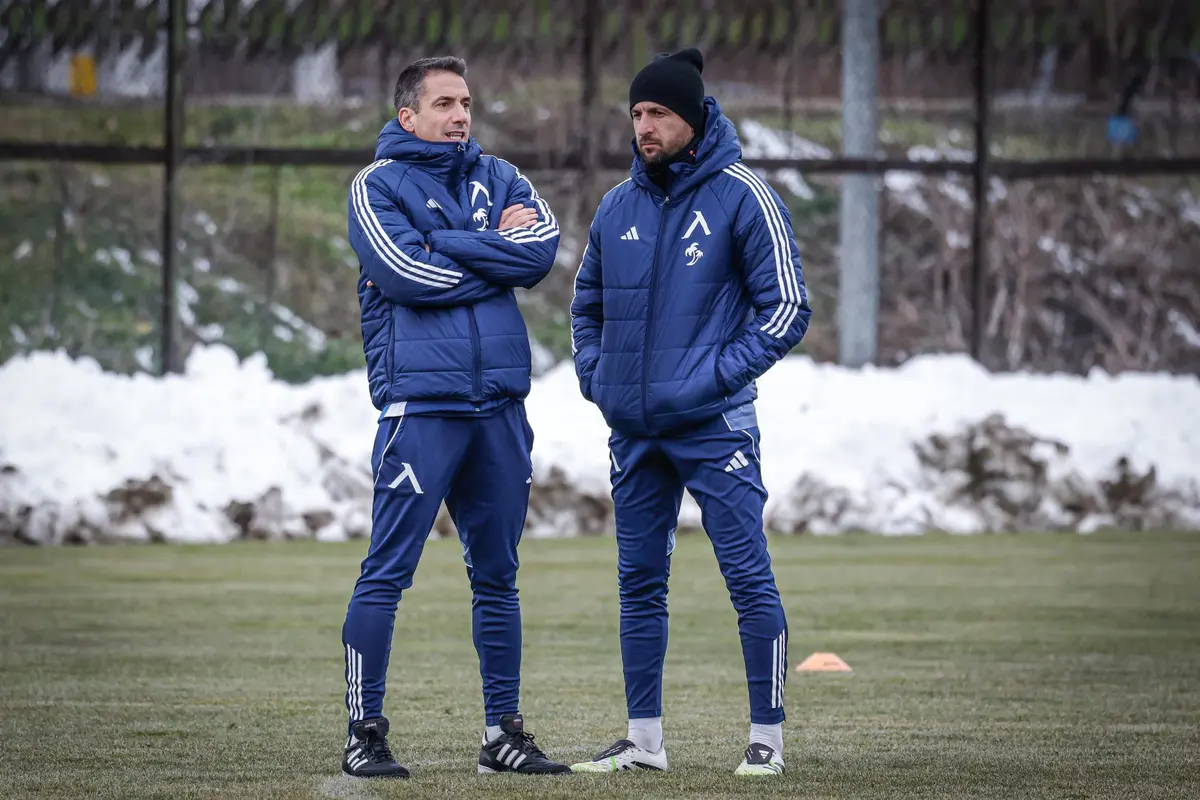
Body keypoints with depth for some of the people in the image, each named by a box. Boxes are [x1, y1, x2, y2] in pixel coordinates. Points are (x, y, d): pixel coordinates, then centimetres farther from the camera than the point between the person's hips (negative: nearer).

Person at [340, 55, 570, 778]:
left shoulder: (499, 178, 16)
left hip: (499, 405, 5)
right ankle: (366, 734, -3)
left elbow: (544, 247, -2)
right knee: (388, 573, -7)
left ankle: (504, 731, 17)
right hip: (421, 402, -5)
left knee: (497, 576, 10)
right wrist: (497, 252, -4)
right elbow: (404, 272, -14)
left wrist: (447, 243, -7)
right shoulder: (379, 185, 2)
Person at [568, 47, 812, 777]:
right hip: (634, 430, 6)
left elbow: (788, 308, -7)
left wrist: (720, 375, -15)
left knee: (749, 577, -7)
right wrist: (595, 378, 8)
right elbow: (589, 304, 24)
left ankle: (768, 735, -1)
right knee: (640, 583, 9)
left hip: (713, 427, -6)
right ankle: (645, 739, 17)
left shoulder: (742, 198, -6)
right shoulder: (618, 207, 10)